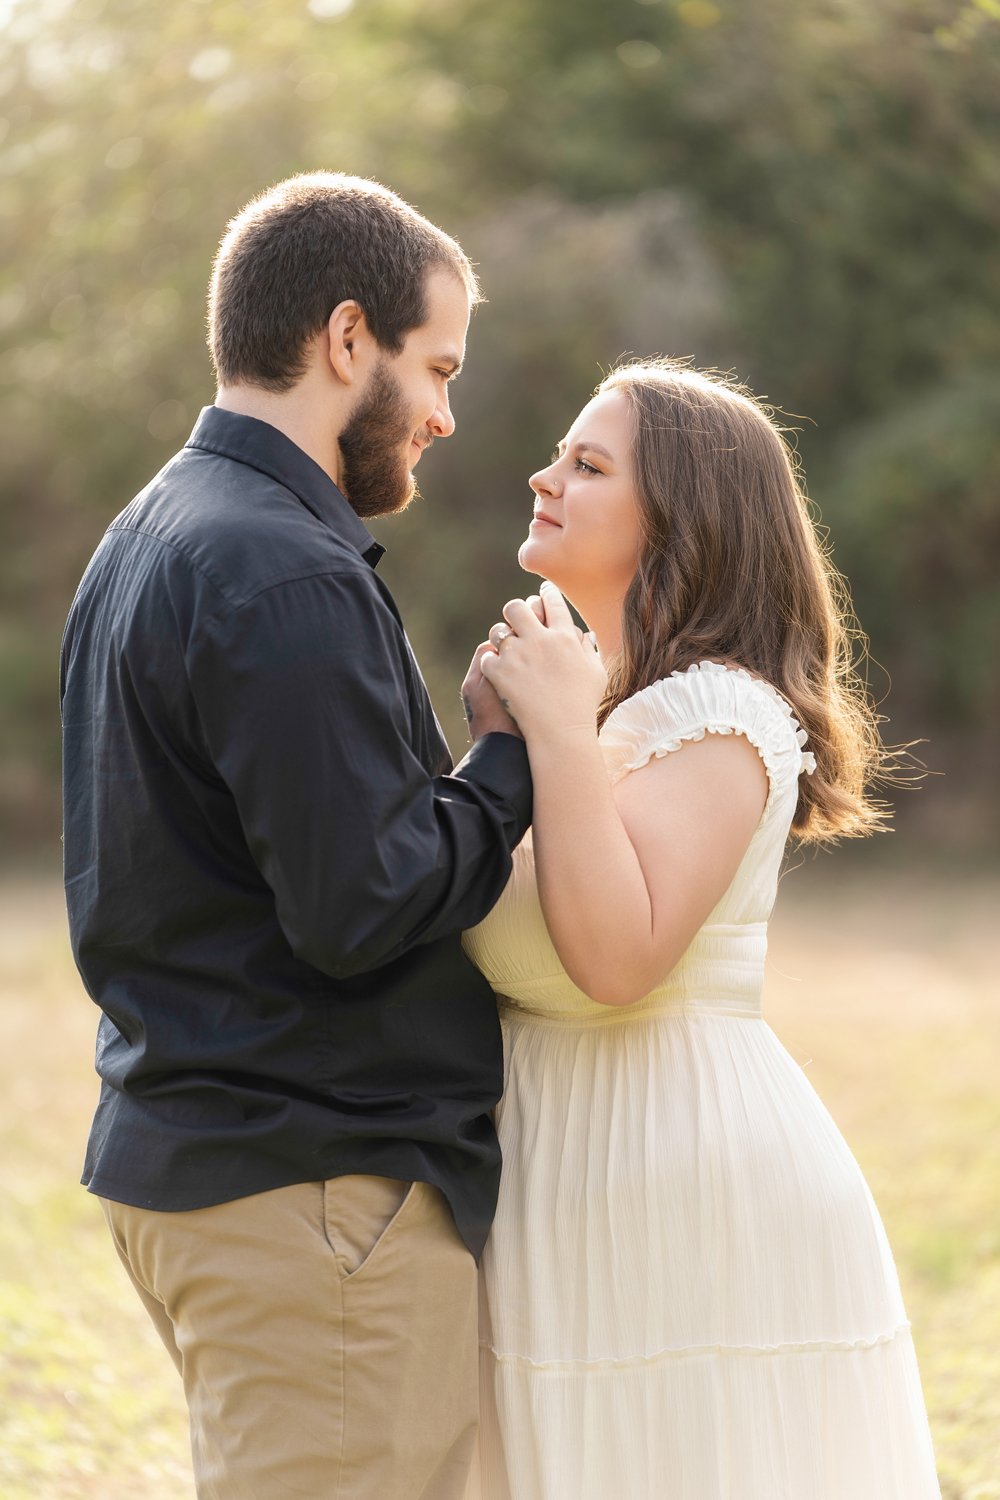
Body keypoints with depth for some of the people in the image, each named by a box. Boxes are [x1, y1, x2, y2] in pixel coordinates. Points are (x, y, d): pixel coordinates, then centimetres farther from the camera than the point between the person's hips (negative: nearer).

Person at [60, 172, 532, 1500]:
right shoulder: (285, 582, -18)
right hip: (315, 1189, -10)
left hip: (182, 1145, 10)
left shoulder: (143, 546, 15)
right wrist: (515, 759, -8)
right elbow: (364, 911, -22)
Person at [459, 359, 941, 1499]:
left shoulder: (720, 714, -14)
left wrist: (560, 731, -24)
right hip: (589, 1191, 10)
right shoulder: (613, 699, 16)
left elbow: (616, 959, -26)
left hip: (694, 1188, -10)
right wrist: (515, 734, 10)